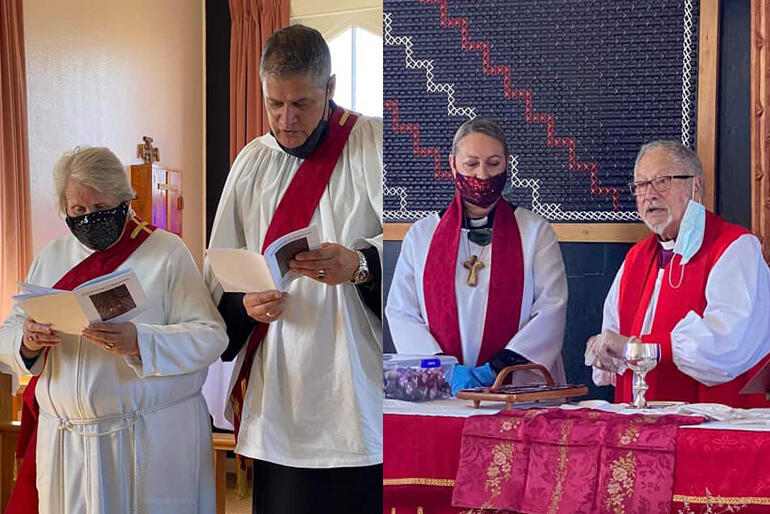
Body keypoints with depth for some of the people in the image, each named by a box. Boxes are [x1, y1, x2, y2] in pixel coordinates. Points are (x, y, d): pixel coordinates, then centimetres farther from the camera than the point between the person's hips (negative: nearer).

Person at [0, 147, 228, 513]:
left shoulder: (167, 251, -1)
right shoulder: (51, 257, 13)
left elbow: (210, 336, -10)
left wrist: (138, 342, -26)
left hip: (154, 440, -3)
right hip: (64, 442, 4)